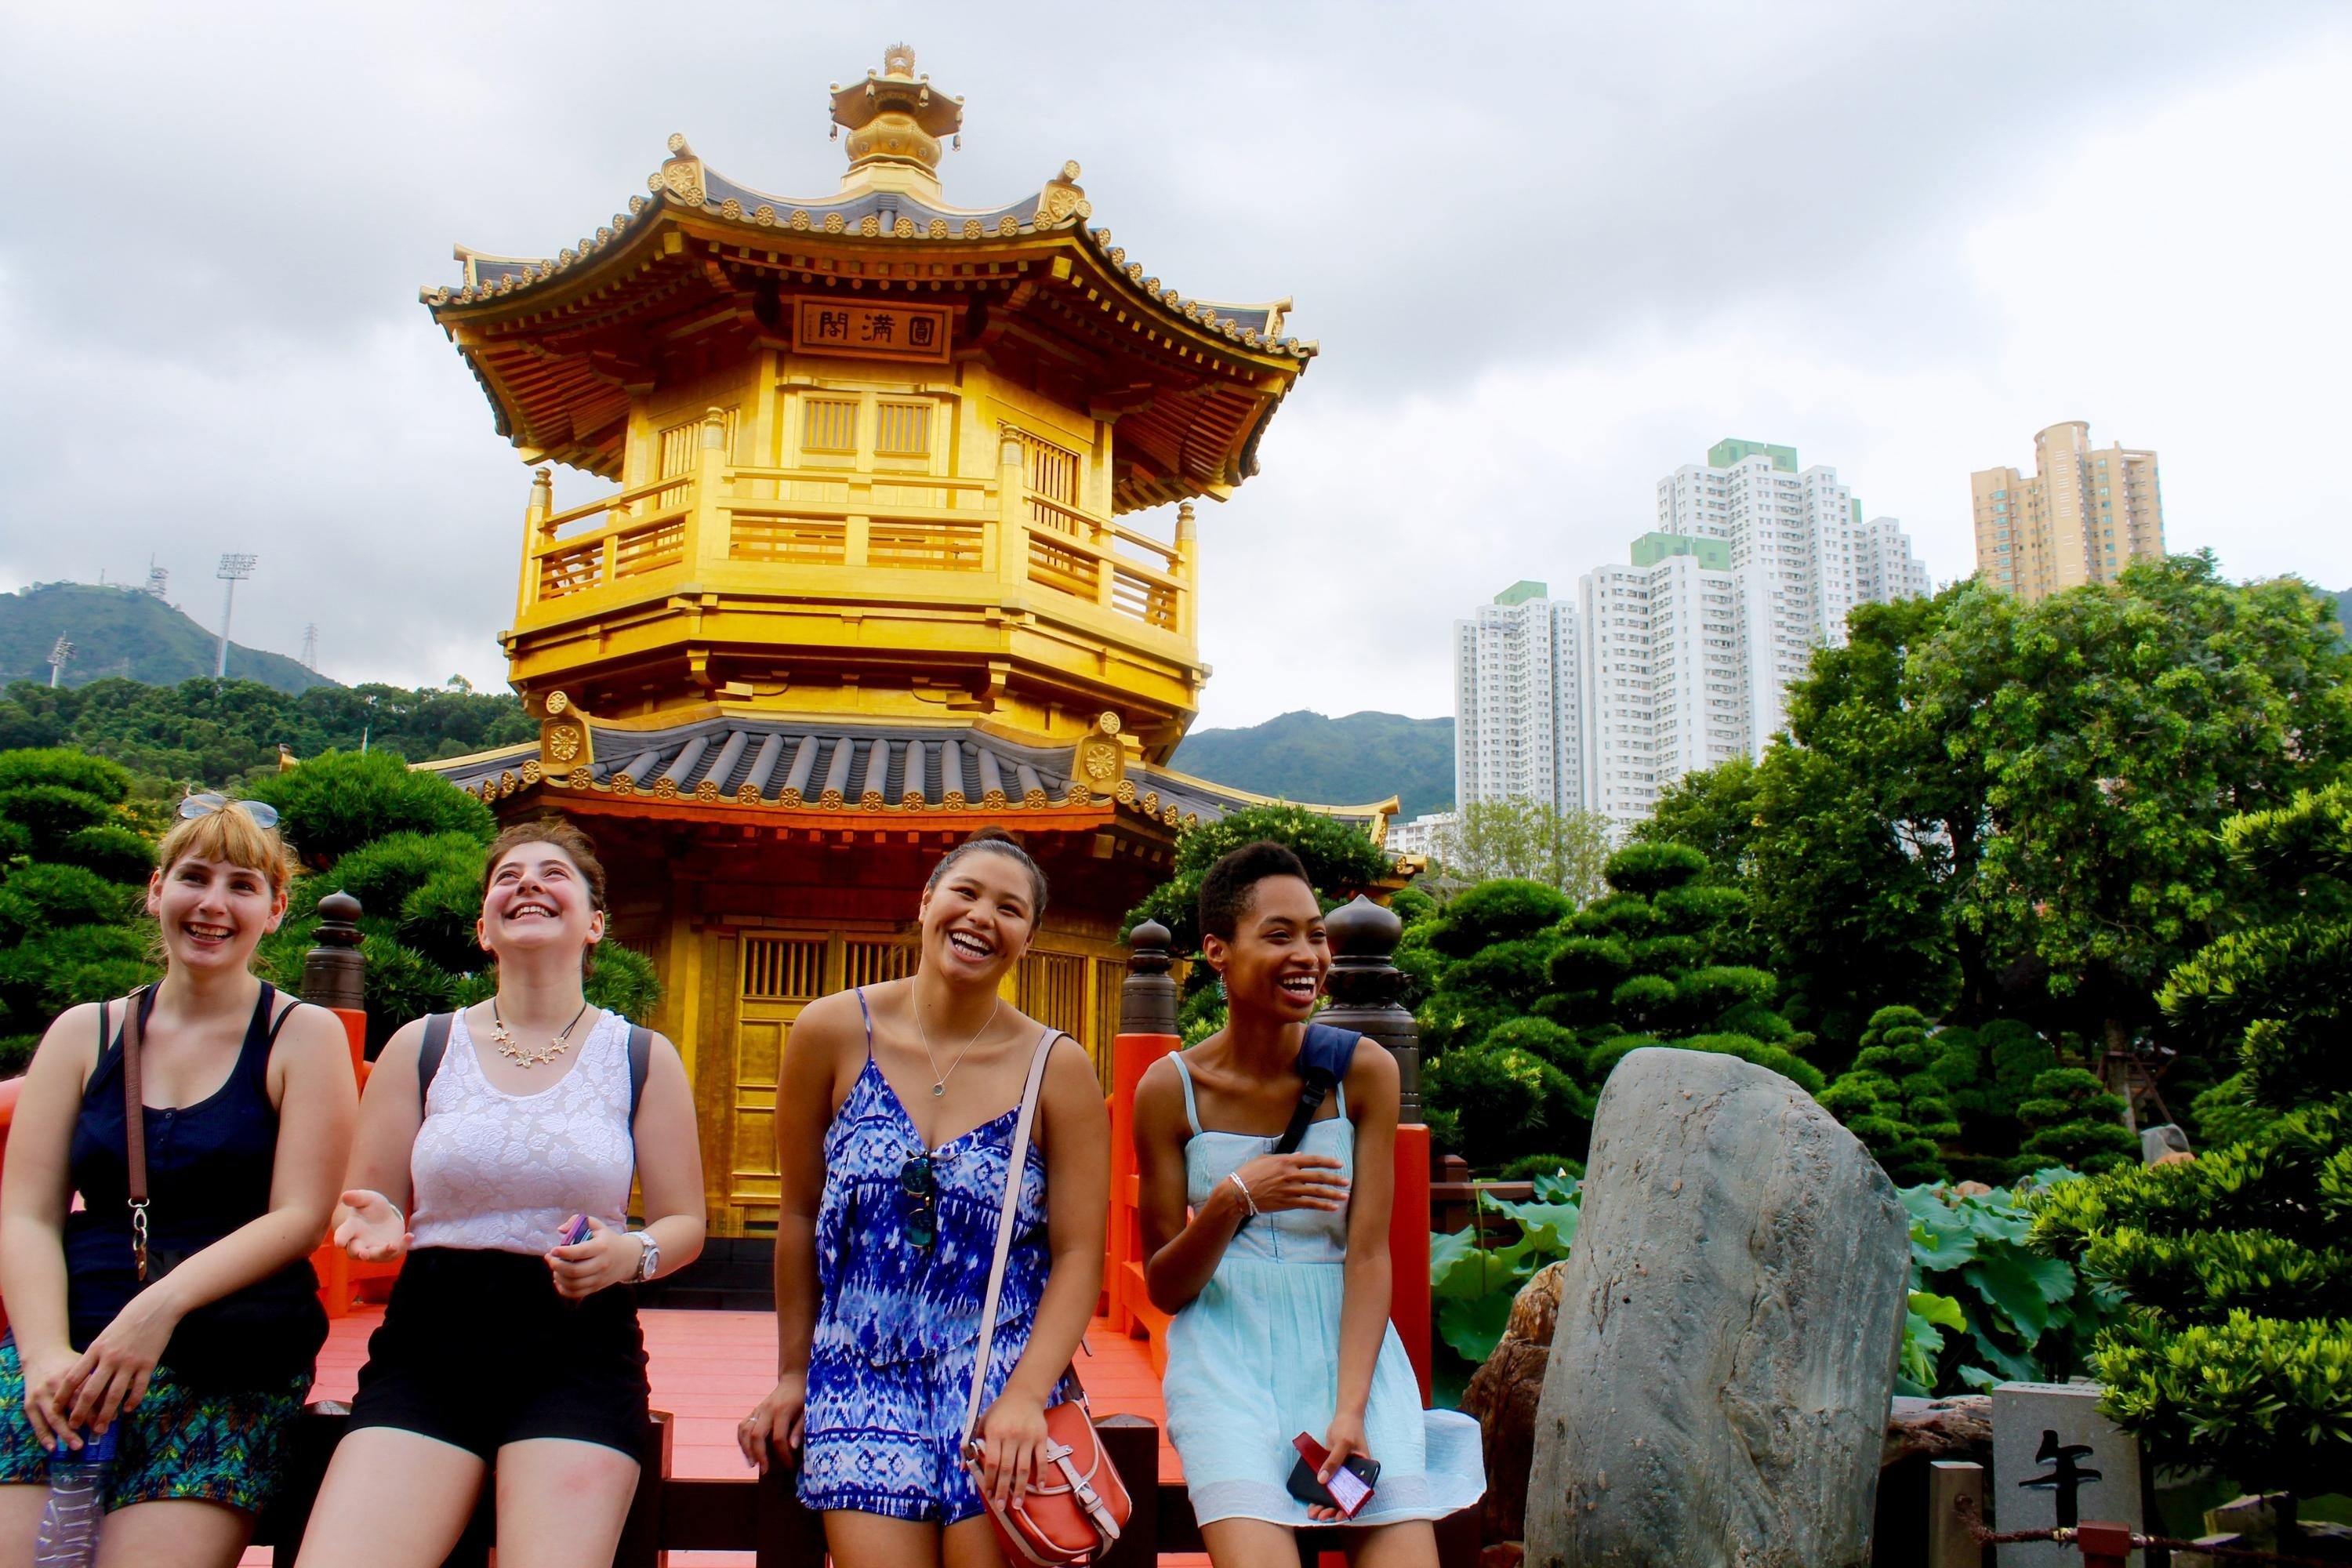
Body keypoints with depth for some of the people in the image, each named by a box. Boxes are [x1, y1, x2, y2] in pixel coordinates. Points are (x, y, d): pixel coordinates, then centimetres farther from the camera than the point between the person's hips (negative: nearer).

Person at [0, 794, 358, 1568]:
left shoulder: (304, 1036, 6)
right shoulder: (83, 1033, 15)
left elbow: (299, 1216, -2)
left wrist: (159, 1308, -15)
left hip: (224, 1361, -2)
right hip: (65, 1341, 3)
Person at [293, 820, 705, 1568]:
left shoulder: (643, 1058, 8)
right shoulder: (421, 1048, 10)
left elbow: (684, 1223, 9)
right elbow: (366, 1201, 15)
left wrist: (630, 1254, -12)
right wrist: (377, 1223, -9)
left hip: (579, 1347, -1)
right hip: (428, 1345, 1)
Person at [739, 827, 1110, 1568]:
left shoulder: (1058, 1068, -4)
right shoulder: (834, 1032, -2)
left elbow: (1078, 1255, -4)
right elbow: (800, 1214, 7)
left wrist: (1025, 1397, -16)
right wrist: (792, 1375, 11)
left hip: (998, 1374, 0)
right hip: (861, 1374, 1)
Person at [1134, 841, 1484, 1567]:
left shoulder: (1363, 1071, -2)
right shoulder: (1170, 1087, -3)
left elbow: (1368, 1252, -5)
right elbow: (1164, 1289, 0)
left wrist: (1350, 1410, -17)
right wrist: (1231, 1202, -20)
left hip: (1346, 1343, 1)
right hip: (1226, 1350, -1)